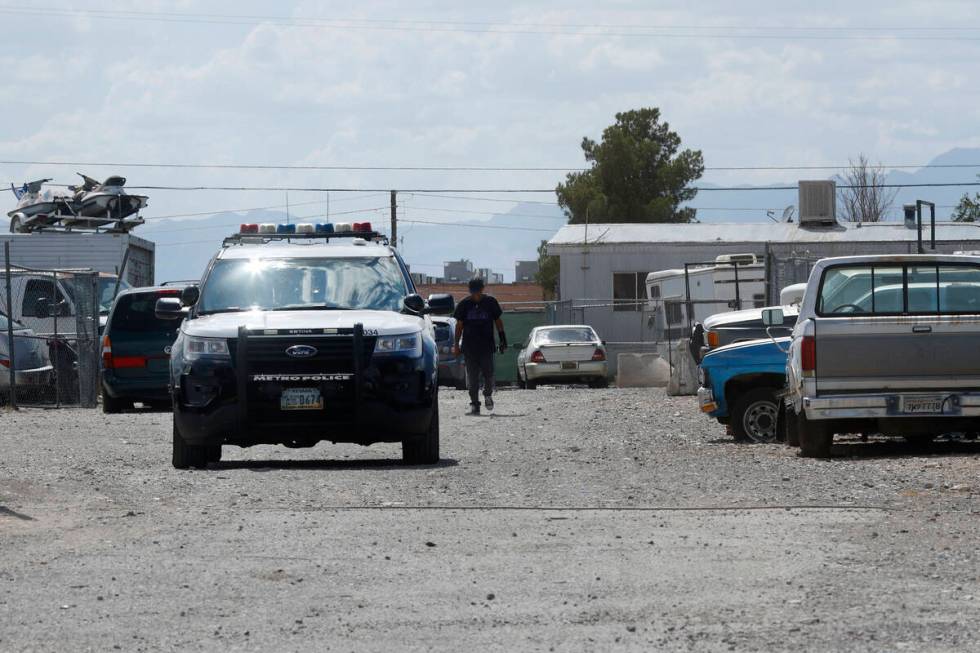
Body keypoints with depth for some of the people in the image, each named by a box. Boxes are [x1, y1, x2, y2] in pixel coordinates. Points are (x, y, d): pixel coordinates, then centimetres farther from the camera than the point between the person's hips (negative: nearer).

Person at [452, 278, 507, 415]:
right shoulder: (464, 304, 4)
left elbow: (498, 321, 10)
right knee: (472, 377, 0)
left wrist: (503, 340, 7)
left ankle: (488, 395, 21)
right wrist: (456, 344, 3)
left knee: (488, 373, -6)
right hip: (469, 346, 1)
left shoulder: (490, 302, 3)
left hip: (487, 346, -1)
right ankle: (474, 403, 6)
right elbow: (459, 325, 8)